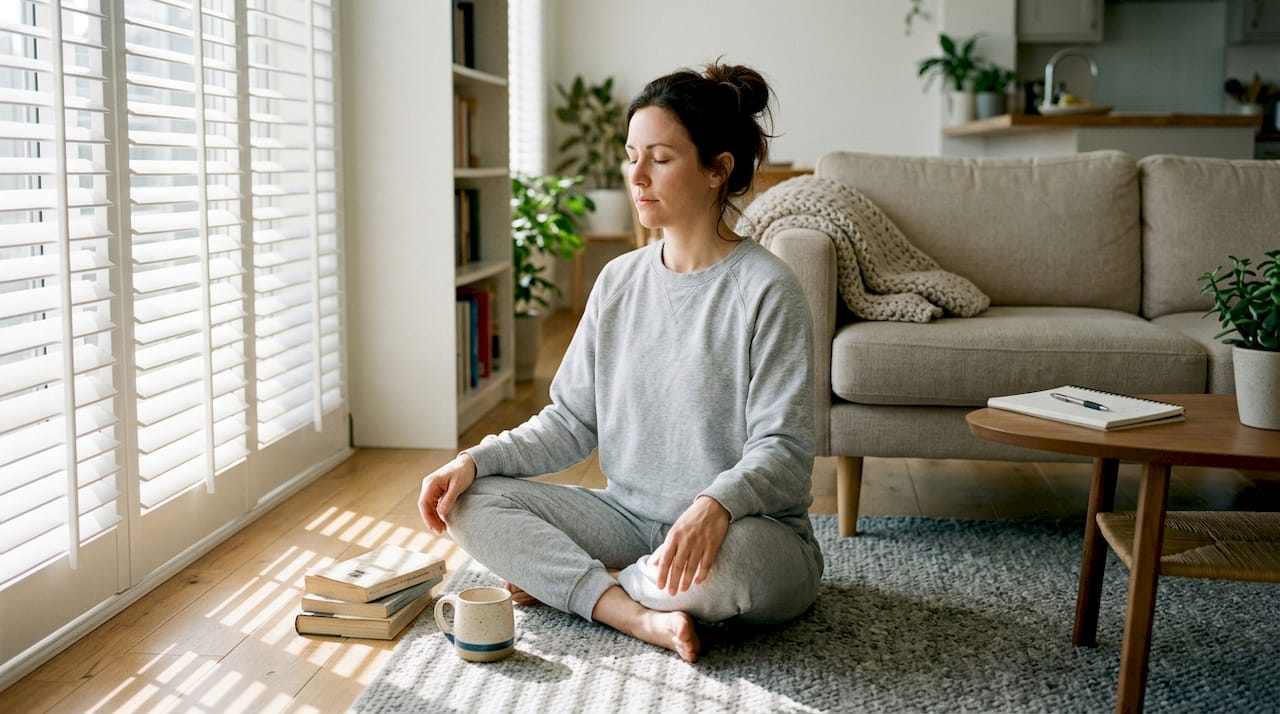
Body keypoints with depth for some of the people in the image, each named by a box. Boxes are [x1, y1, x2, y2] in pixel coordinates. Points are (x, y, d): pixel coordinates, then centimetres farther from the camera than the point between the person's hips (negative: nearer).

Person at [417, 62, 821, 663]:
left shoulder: (765, 289, -12)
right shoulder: (619, 281, 6)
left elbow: (782, 452, -17)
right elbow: (571, 421, 7)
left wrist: (716, 505, -38)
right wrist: (476, 459, -8)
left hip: (747, 529, -5)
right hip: (631, 518, 5)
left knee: (730, 557, -40)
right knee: (470, 503, -10)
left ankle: (562, 581, -10)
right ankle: (639, 617, -21)